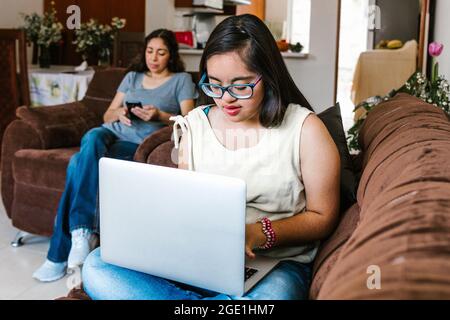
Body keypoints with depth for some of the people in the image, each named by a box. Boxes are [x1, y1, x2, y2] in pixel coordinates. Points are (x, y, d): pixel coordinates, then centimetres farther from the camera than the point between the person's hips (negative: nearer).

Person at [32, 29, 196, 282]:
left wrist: (159, 115, -16)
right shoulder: (132, 77, 25)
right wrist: (118, 113, -3)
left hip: (141, 144, -4)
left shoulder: (182, 80, 12)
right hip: (112, 132, 4)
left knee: (78, 164, -30)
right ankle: (83, 231, -39)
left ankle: (60, 253, -27)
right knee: (92, 136, -36)